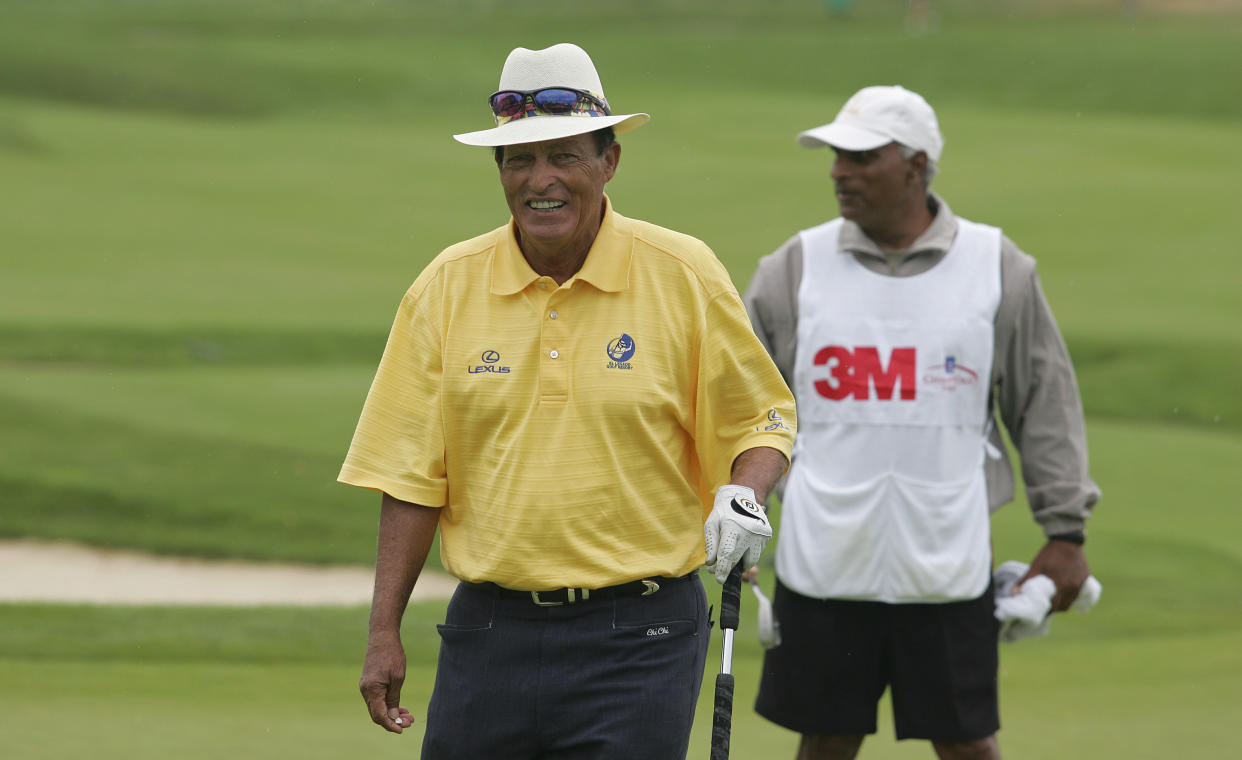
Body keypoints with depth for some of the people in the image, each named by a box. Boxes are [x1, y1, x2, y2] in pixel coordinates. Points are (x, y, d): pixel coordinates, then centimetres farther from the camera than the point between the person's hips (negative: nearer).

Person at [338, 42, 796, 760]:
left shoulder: (686, 277, -2)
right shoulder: (448, 287, 3)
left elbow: (760, 419, 8)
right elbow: (413, 475, 5)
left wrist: (743, 496, -14)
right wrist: (384, 632, 1)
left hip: (637, 642, -2)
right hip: (488, 633, 2)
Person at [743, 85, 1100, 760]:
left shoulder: (998, 268, 3)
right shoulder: (796, 268, 3)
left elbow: (1046, 406, 8)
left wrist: (1064, 533, 6)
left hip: (947, 570, -1)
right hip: (823, 568, 1)